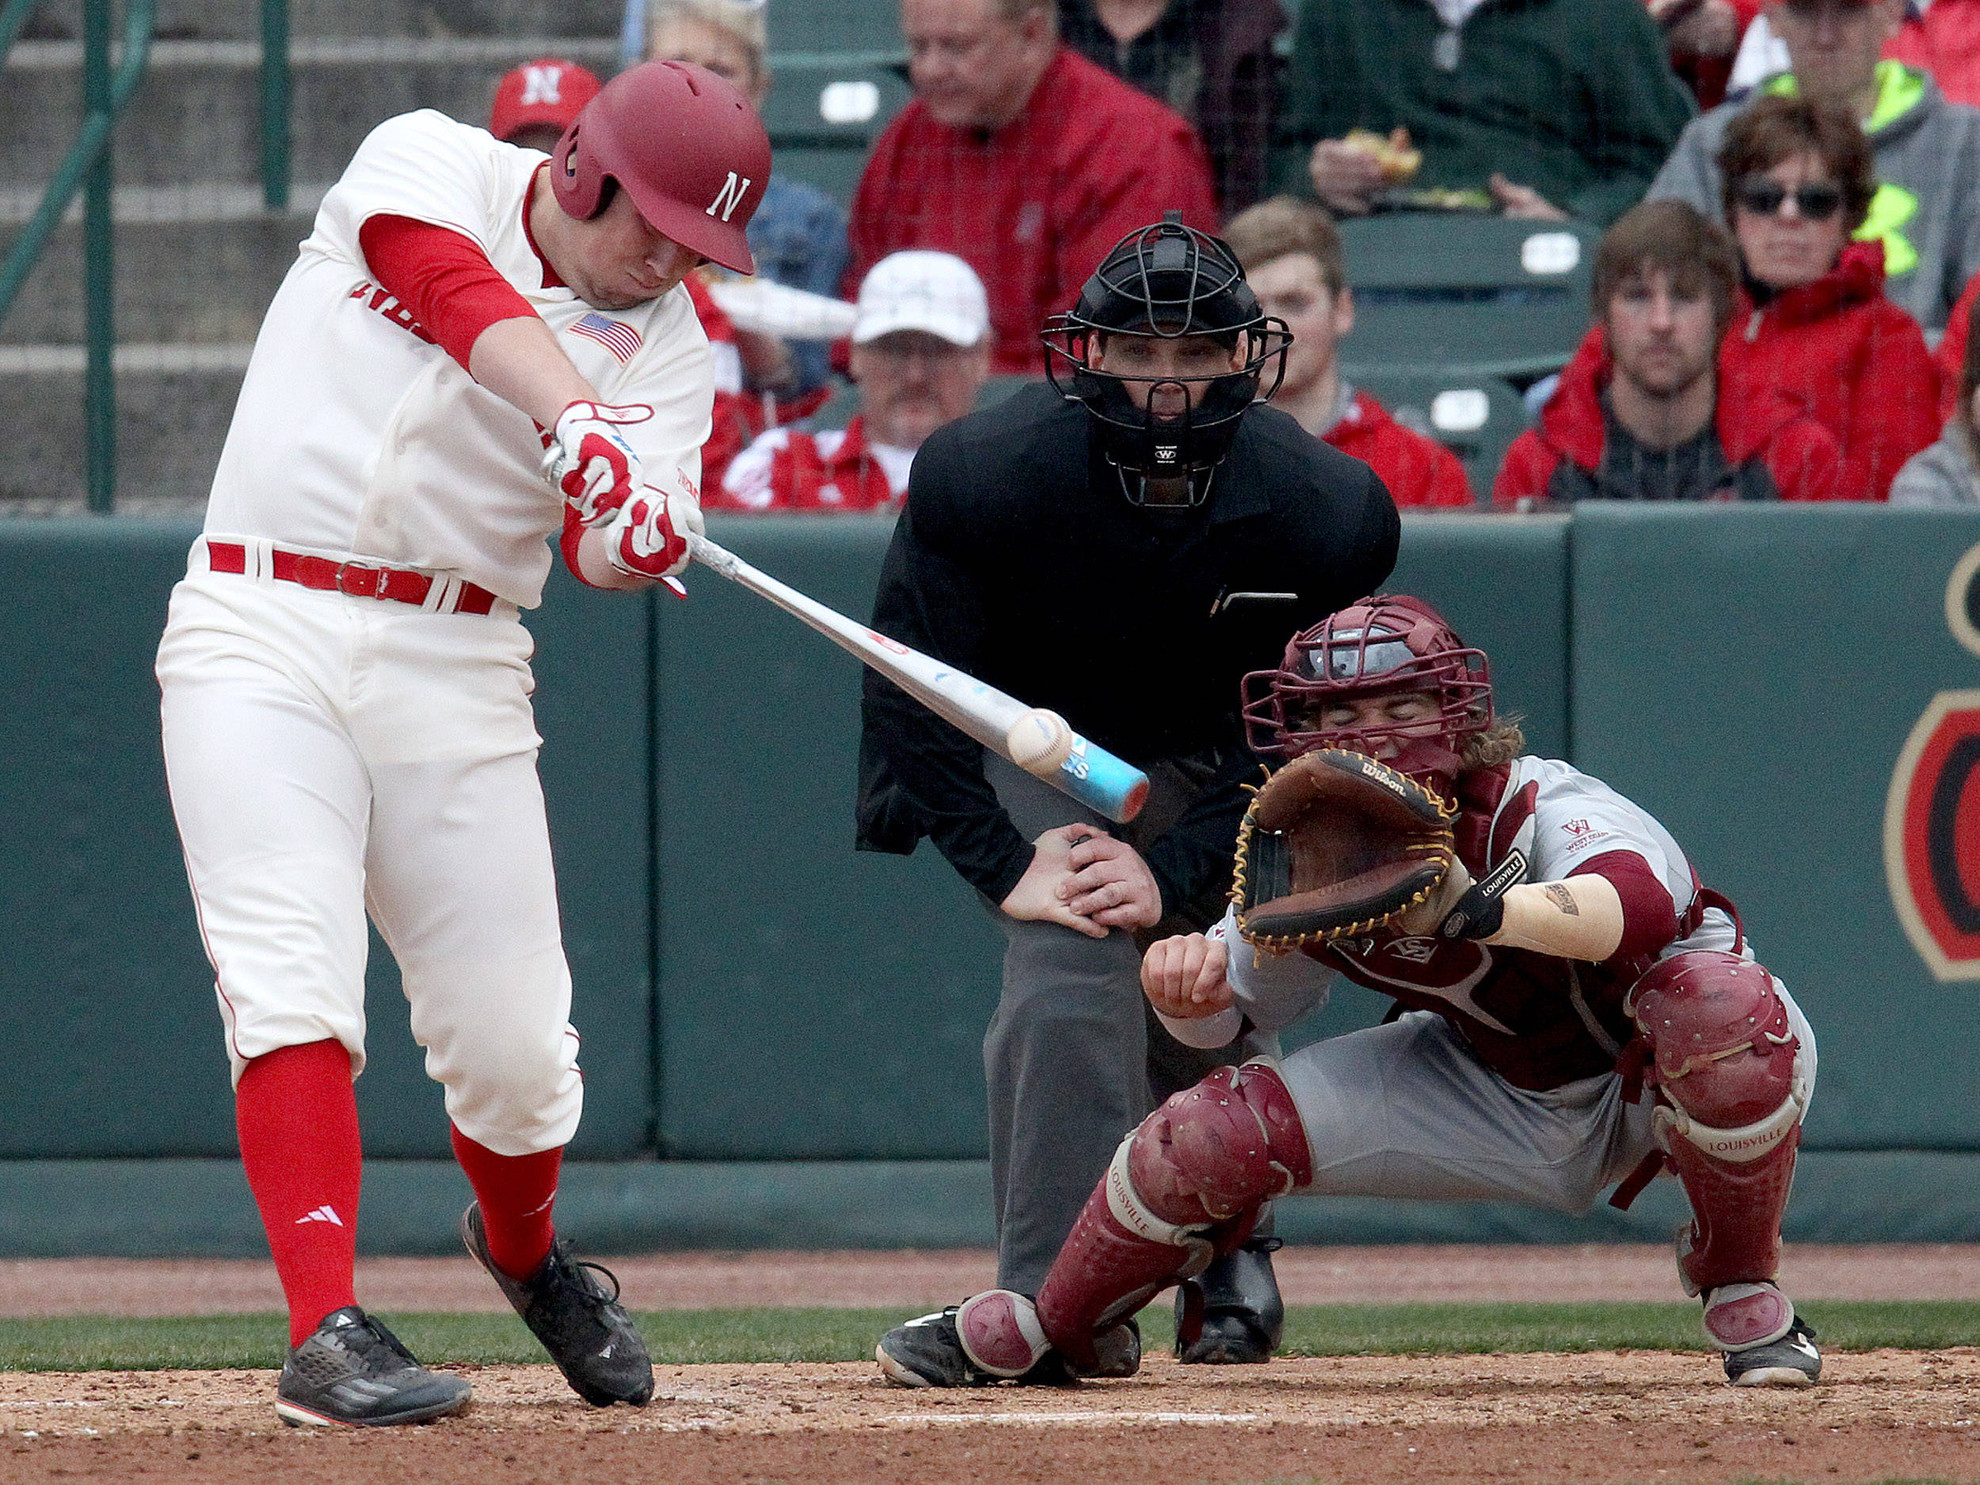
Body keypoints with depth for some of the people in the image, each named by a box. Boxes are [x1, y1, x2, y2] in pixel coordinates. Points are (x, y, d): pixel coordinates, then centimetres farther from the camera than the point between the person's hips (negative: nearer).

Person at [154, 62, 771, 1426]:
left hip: (456, 671, 3)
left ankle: (526, 1249, 32)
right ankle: (327, 1334, -23)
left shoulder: (670, 341, 5)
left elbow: (623, 546, -9)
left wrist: (635, 535, -33)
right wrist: (574, 420, -37)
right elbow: (460, 293, -21)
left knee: (512, 1042, 1)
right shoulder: (429, 166, 0)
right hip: (263, 636, -3)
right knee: (296, 989, -19)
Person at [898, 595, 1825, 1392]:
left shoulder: (1545, 813, -33)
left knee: (1716, 999, -40)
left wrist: (1476, 909, -72)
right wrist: (1185, 989, -24)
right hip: (1496, 1095, 5)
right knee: (1215, 1131, -9)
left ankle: (1742, 1293, -17)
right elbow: (1229, 1008, 3)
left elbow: (1643, 906, -57)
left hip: (1649, 1084, -5)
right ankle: (1041, 1333, 19)